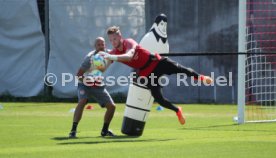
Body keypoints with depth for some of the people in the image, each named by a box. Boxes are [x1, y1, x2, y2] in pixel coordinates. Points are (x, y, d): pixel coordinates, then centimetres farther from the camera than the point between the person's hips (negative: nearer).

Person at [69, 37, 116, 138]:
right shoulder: (90, 57, -26)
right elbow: (79, 74, -25)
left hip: (99, 86, 6)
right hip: (85, 84, -6)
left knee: (111, 106, 1)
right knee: (82, 102, -30)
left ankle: (104, 130, 21)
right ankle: (73, 130, -32)